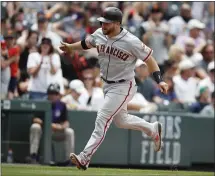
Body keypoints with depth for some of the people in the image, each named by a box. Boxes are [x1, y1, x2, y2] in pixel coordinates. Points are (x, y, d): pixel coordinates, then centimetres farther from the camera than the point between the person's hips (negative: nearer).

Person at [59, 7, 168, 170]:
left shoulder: (131, 42, -23)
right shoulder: (99, 34, -6)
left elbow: (149, 59, -16)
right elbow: (87, 43, 18)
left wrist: (160, 81, -24)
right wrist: (70, 47, 23)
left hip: (123, 87, -8)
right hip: (107, 85, 8)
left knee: (102, 119, -15)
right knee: (121, 120, 21)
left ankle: (84, 158, -18)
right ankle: (153, 129, 44)